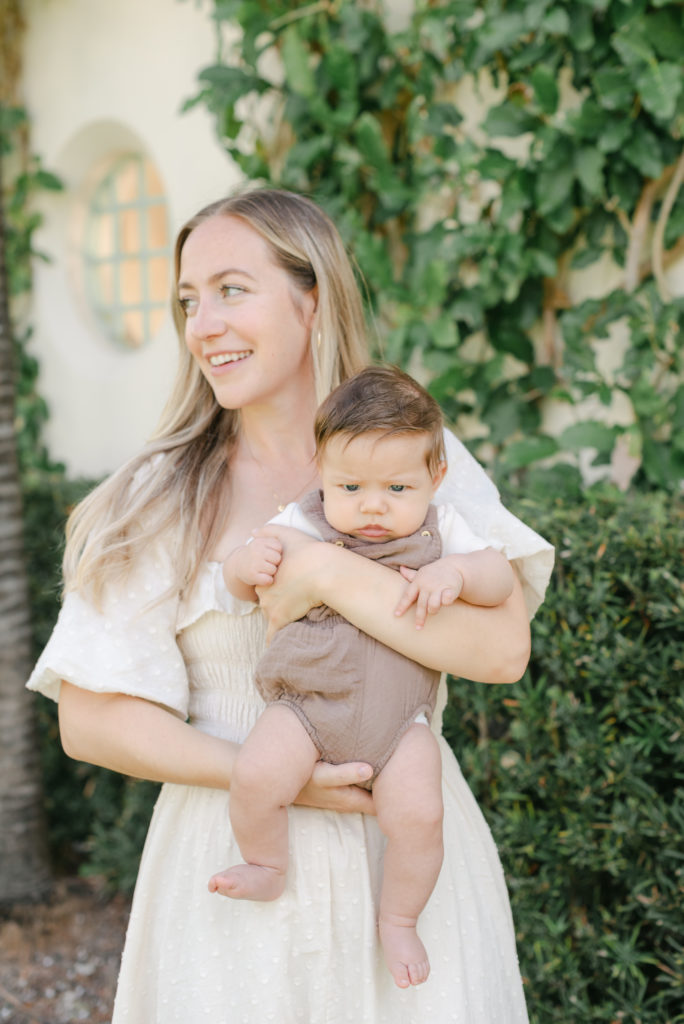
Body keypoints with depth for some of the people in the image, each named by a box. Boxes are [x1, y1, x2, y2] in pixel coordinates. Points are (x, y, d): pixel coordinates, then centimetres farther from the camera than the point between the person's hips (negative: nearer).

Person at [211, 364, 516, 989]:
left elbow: (501, 580, 0)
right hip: (306, 703, 0)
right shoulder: (300, 527, 2)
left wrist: (455, 572, -21)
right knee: (256, 776, -24)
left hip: (399, 717, 0)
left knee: (418, 812, -19)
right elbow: (239, 582, 7)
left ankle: (398, 921, 10)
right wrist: (249, 563, -17)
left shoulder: (441, 531, 5)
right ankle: (267, 869, 9)